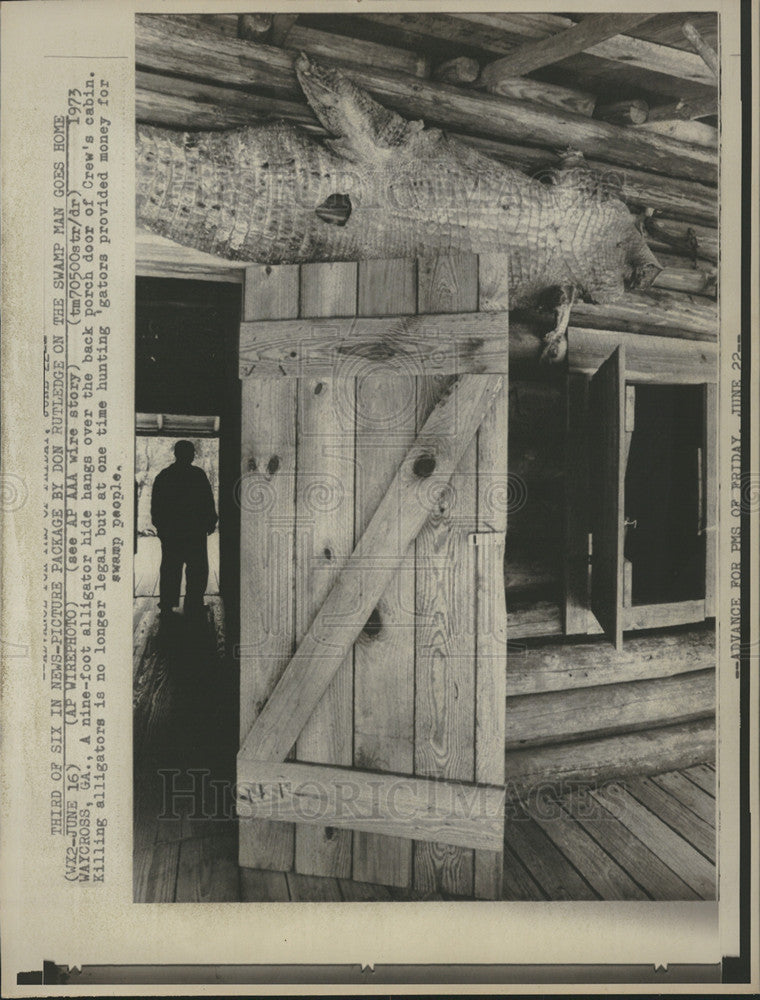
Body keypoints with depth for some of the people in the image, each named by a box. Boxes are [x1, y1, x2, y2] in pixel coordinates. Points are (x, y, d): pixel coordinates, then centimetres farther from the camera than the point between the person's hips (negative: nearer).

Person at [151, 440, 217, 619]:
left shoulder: (163, 475, 7)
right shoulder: (198, 475, -7)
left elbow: (155, 506, 9)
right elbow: (208, 502, -7)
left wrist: (160, 526, 15)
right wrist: (211, 522, 3)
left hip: (169, 532, 4)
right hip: (194, 531, -4)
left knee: (169, 569, 10)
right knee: (198, 569, 4)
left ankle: (166, 607, 11)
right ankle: (192, 606, 1)